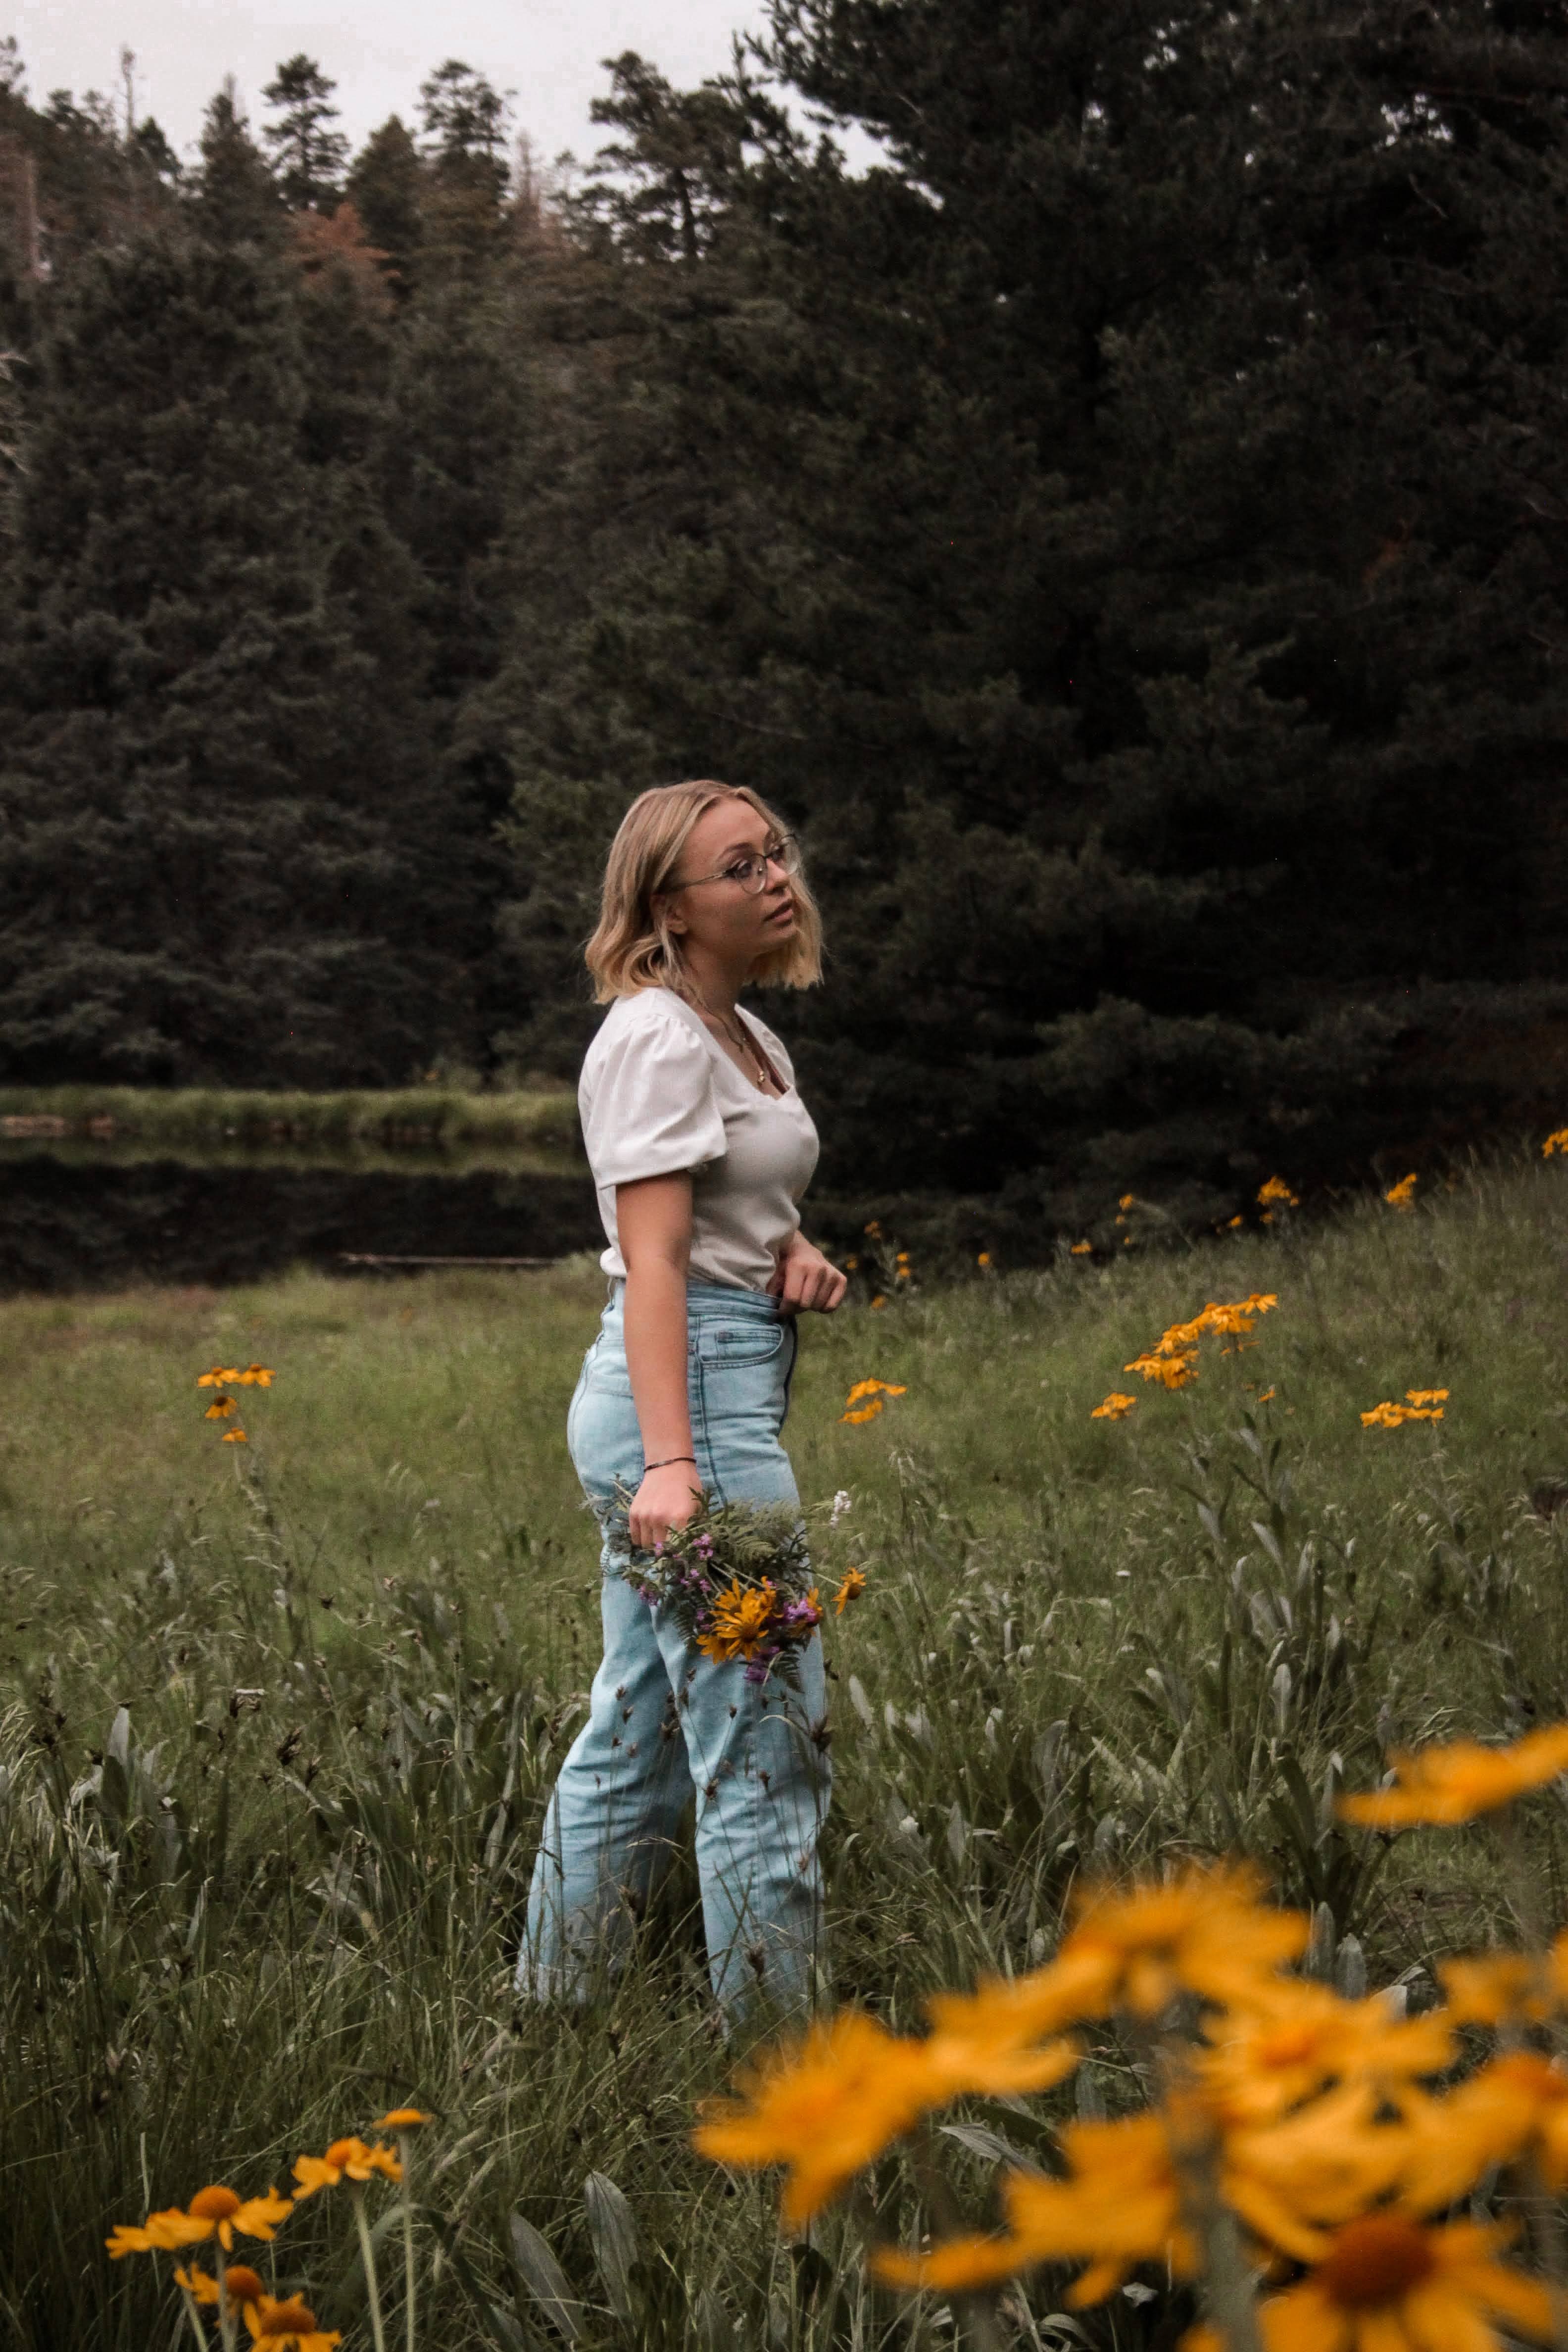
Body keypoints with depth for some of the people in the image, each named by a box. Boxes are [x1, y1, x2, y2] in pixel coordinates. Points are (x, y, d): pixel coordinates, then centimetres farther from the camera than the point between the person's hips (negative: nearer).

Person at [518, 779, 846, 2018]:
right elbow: (654, 1261, -21)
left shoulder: (753, 1037, 16)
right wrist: (669, 1459, -29)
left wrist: (797, 1254, 6)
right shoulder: (658, 1040, -13)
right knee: (766, 1744, -6)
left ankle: (550, 2019, 23)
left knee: (636, 1739, 14)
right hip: (688, 1384, -10)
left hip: (738, 1380, 10)